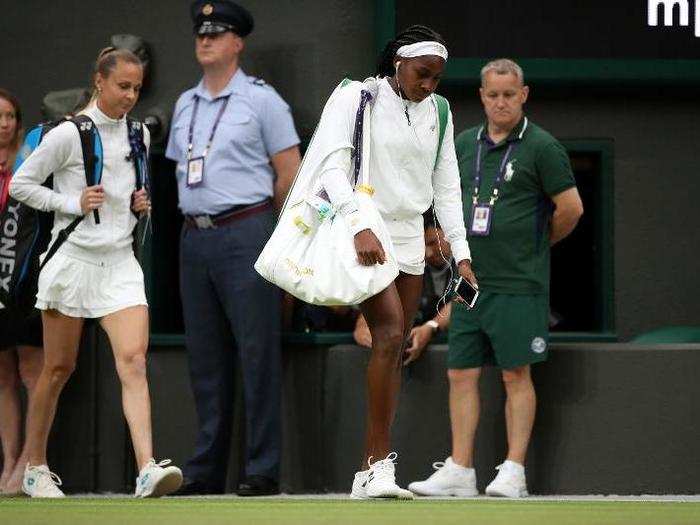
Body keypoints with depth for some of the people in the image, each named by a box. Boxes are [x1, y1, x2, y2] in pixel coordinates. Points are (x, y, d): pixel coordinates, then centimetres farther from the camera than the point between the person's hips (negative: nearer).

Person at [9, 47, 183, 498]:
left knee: (134, 360, -14)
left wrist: (139, 202, 6)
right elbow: (21, 183, -2)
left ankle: (147, 469, -25)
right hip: (73, 258, -4)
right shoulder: (69, 134, -7)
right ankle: (35, 467, 23)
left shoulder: (139, 134, 10)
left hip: (120, 262, 4)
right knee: (59, 369, 6)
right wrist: (72, 203, -11)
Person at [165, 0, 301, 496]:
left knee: (257, 353, -8)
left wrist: (253, 219, 5)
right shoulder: (185, 104, 17)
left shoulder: (261, 99, -1)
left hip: (245, 234, -6)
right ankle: (206, 470, 11)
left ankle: (263, 470, -9)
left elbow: (289, 174, -2)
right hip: (195, 237, 6)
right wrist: (197, 216, 16)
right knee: (205, 358, 8)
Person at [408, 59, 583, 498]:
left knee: (516, 374, -2)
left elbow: (571, 207, -6)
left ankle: (514, 471, 1)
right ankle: (459, 471, 7)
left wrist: (539, 244, 7)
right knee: (461, 374, 4)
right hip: (470, 281, 6)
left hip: (518, 284, -6)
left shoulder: (541, 147, -6)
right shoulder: (465, 144, 13)